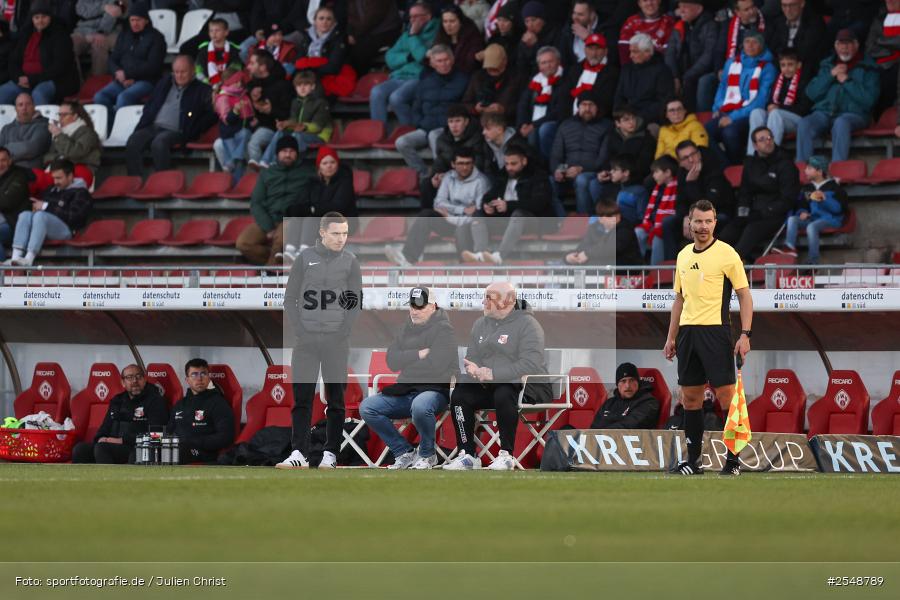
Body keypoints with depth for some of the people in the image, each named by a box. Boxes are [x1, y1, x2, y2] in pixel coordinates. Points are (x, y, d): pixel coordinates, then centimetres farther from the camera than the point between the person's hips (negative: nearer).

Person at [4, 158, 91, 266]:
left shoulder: (80, 192, 3)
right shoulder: (52, 190, 24)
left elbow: (73, 215, -11)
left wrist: (46, 207, -8)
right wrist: (37, 206, 4)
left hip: (67, 228, -7)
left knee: (40, 216, -32)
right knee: (25, 215, -19)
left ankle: (29, 258, -45)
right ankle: (16, 257, -36)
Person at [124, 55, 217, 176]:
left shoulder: (201, 90, 8)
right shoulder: (164, 83, 23)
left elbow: (212, 113, -1)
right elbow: (149, 107, 25)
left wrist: (194, 131, -9)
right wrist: (140, 127, 10)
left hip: (175, 132, -5)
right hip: (152, 127, 5)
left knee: (159, 143, -37)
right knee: (133, 142, -25)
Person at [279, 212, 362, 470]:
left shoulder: (350, 262, 4)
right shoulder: (305, 258, 4)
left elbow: (356, 302, 3)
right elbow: (290, 298, 5)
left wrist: (343, 333, -7)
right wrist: (297, 331, -4)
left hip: (337, 340, 0)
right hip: (306, 341, 0)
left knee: (336, 400, 3)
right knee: (301, 399, -3)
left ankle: (331, 453, 8)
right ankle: (299, 453, -4)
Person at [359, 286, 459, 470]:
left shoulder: (443, 329, -5)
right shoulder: (407, 327, 15)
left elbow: (436, 365, -18)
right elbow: (392, 362, 4)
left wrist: (405, 360, -6)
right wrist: (418, 355, -10)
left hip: (436, 389, -7)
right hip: (406, 391, 7)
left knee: (420, 405, -41)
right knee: (367, 407, -10)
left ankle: (427, 455, -13)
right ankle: (404, 453, -2)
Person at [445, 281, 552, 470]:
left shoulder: (527, 324, -10)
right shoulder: (480, 325, 14)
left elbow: (531, 365, -22)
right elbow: (471, 360, 12)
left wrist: (493, 374, -28)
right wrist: (471, 369, -15)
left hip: (528, 387, -7)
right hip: (489, 387, 7)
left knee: (504, 394, -37)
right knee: (459, 395, -16)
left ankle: (506, 455, -28)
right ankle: (467, 455, -11)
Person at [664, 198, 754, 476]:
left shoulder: (726, 253, -5)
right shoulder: (683, 255, 14)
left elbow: (744, 295, -5)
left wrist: (745, 335, -13)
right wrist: (671, 337, 18)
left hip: (715, 331, -6)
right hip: (687, 332, 6)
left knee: (725, 395, -7)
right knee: (690, 397, 6)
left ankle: (733, 460, -1)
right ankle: (693, 460, 12)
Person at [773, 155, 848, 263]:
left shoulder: (833, 187, -1)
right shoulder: (807, 188, 17)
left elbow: (838, 208, -9)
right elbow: (801, 206, 22)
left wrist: (825, 199, -23)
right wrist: (802, 212, -1)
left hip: (830, 219, -6)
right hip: (813, 218, 6)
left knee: (811, 226, -36)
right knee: (792, 219, -17)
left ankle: (813, 261, -36)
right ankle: (789, 247, -35)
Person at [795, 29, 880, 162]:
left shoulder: (867, 67, 7)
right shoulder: (827, 65, 21)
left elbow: (869, 99, -6)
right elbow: (811, 93, 11)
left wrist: (846, 81, -6)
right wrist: (830, 75, 0)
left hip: (853, 113, -4)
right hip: (824, 111, 4)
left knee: (841, 123, -39)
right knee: (805, 124, -27)